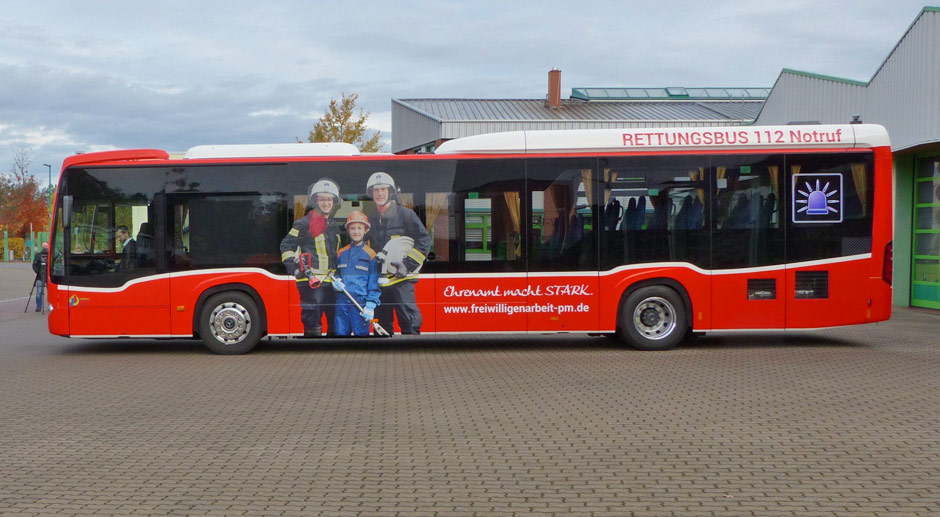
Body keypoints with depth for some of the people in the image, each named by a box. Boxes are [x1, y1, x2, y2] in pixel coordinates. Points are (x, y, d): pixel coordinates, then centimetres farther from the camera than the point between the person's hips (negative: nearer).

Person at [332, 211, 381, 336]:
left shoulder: (370, 254, -1)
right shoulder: (342, 253, 13)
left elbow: (374, 283, -2)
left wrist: (370, 305, -9)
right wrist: (335, 283, -1)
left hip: (360, 302, -4)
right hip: (342, 302, 4)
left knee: (361, 334, -4)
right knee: (341, 333, 6)